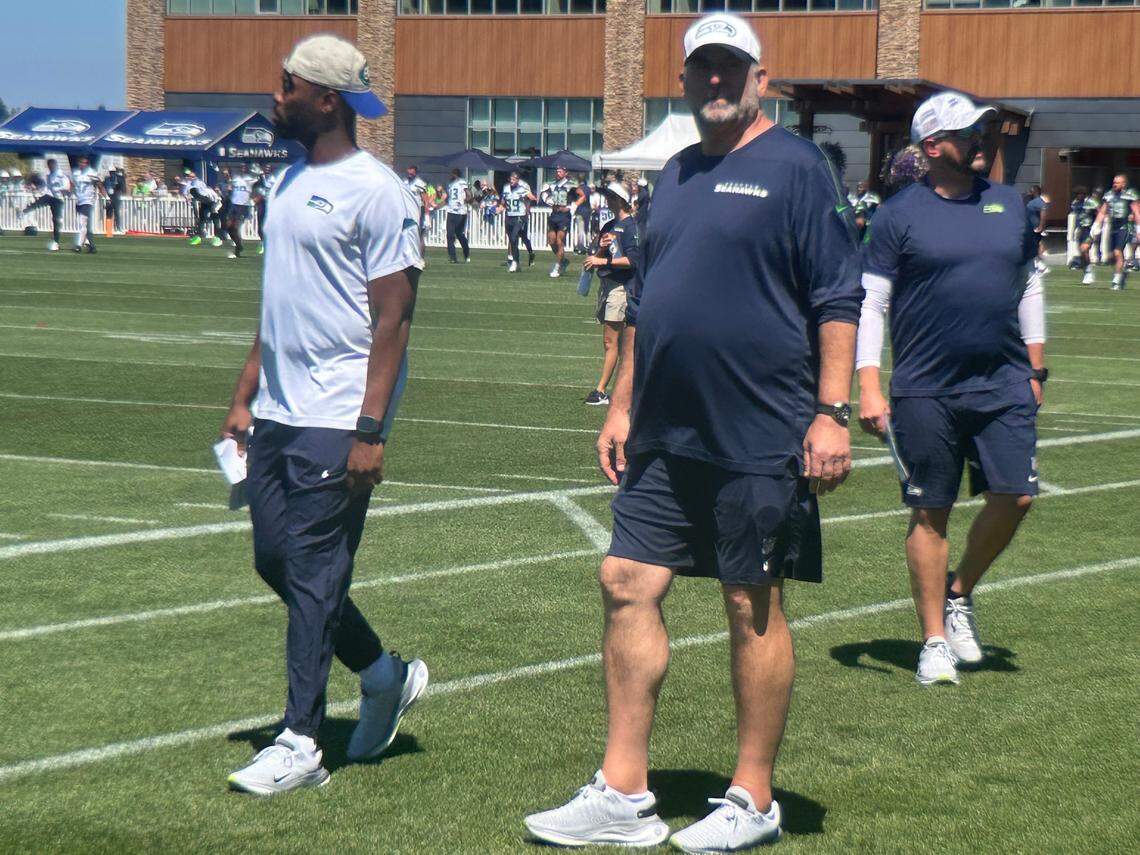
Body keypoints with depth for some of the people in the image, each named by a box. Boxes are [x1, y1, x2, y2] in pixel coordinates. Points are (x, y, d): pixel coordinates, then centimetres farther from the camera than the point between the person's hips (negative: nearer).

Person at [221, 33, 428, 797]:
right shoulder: (291, 183, 15)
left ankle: (301, 745, 2)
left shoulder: (373, 192, -12)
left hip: (336, 418, -9)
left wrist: (370, 430, -20)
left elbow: (392, 318, -15)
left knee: (313, 573, -5)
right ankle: (386, 676, 28)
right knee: (275, 561, 11)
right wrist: (244, 398, 19)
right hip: (278, 411, 9)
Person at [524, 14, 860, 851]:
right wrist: (623, 403, 17)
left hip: (760, 438, -7)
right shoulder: (677, 174, 15)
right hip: (666, 434, 7)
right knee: (628, 584, 3)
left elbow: (838, 300, -10)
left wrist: (831, 413, -16)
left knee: (754, 608, 2)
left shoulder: (796, 168, -6)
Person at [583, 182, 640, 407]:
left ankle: (601, 391, -11)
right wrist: (601, 249, -2)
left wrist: (603, 261, -18)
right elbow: (598, 258, 19)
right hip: (606, 285, 9)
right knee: (621, 342, 9)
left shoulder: (630, 226, -8)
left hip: (621, 287, -9)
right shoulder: (609, 226, 18)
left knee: (610, 342, -10)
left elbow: (633, 260, -17)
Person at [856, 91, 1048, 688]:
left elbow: (1029, 289, 19)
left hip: (1004, 385, 4)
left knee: (1016, 496, -5)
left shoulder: (1010, 205, 10)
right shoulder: (900, 214, -3)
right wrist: (868, 388, -11)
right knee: (930, 514, 2)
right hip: (925, 392, -4)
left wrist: (1035, 370, 17)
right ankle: (934, 639, 14)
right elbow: (869, 303, -4)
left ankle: (959, 594, 21)